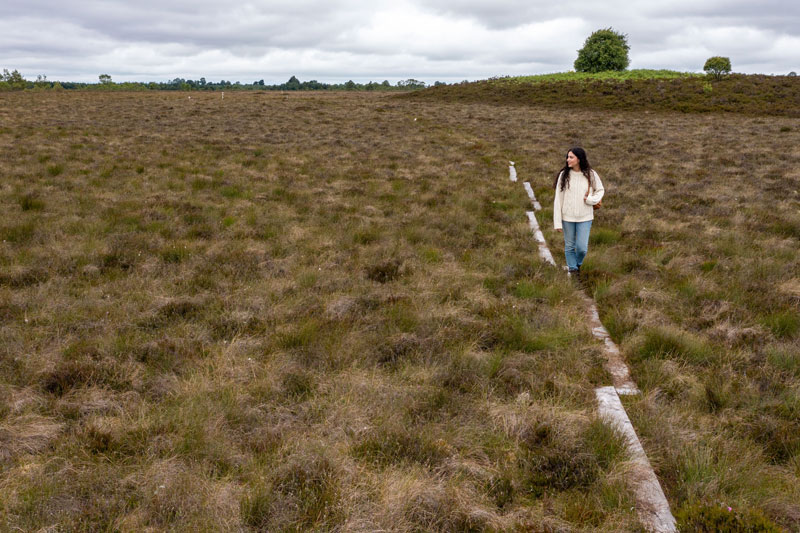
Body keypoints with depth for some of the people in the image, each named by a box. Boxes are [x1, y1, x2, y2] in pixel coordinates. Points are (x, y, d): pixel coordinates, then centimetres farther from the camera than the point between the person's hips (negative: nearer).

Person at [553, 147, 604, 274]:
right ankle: (572, 269, 28)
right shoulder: (564, 175, -5)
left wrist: (591, 199, -11)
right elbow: (558, 199, -4)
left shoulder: (591, 174, -5)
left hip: (585, 217, 0)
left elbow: (600, 190, 12)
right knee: (569, 246, 9)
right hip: (567, 217, 0)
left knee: (582, 247, -2)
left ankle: (578, 263, 31)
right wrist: (557, 222, -7)